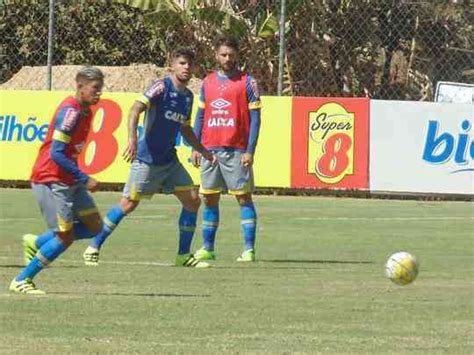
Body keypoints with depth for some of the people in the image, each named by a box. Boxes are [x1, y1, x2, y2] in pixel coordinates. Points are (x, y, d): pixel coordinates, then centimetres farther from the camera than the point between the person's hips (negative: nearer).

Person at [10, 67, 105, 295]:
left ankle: (36, 243, 18)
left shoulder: (85, 111, 10)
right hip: (51, 181, -10)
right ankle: (21, 281, 4)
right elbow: (56, 153, -24)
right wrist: (84, 179, -23)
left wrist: (81, 179, 18)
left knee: (94, 226, 7)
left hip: (69, 181, 10)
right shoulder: (70, 111, -20)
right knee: (65, 237, -8)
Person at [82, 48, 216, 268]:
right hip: (147, 158, -7)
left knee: (192, 200, 0)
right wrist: (132, 138, -38)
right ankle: (93, 249, 5)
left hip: (170, 161, 7)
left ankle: (183, 256, 9)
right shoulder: (162, 87, -12)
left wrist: (204, 152, 24)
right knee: (129, 204, -7)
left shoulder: (188, 96, 11)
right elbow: (136, 109, -25)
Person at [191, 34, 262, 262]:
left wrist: (250, 151, -12)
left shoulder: (247, 82, -1)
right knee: (209, 199, 7)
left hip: (236, 151, -5)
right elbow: (200, 116, 17)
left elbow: (255, 119, -4)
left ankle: (249, 250, -5)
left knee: (244, 198, -4)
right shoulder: (208, 82, 12)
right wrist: (195, 148, 9)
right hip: (209, 149, 5)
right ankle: (207, 248, 14)